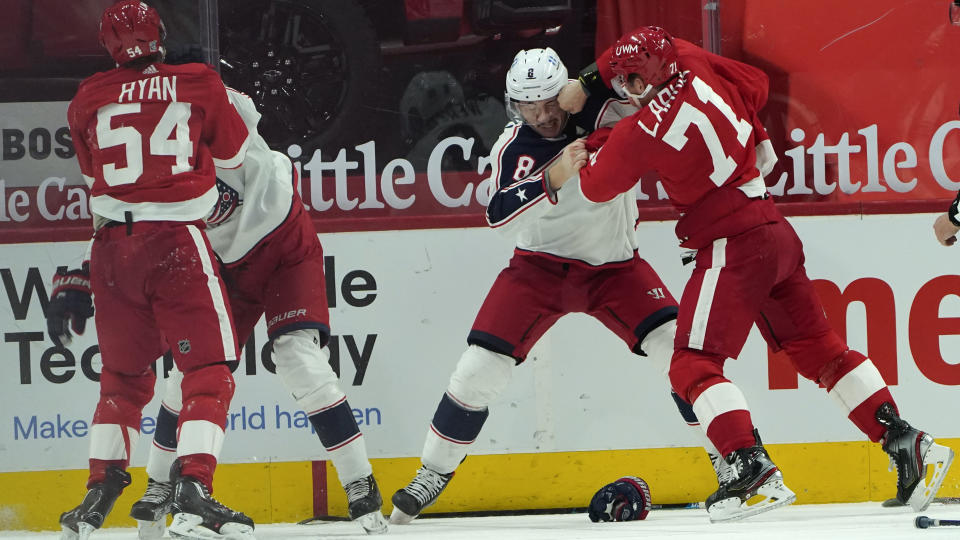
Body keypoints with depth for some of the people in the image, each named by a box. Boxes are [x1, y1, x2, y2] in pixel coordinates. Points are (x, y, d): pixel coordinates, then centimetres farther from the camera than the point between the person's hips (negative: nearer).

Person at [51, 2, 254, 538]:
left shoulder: (89, 100, 8)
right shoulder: (199, 83, -1)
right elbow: (234, 154, 13)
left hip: (113, 247, 4)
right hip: (176, 239, -4)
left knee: (125, 374, 18)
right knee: (211, 368, -2)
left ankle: (99, 493, 15)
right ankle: (192, 491, -17)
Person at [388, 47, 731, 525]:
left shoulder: (599, 109, -15)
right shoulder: (513, 148, -17)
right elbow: (500, 214, -32)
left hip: (614, 265, 1)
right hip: (540, 265, -1)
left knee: (675, 345, -17)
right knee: (481, 364, -11)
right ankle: (433, 472, 5)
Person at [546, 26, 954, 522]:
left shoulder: (638, 134, -14)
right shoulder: (694, 64, 0)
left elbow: (597, 186, 5)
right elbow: (755, 86, 20)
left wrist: (563, 176, 25)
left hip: (733, 244, -8)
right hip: (775, 232, 8)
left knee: (693, 363, -5)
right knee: (817, 347, 13)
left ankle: (752, 468, -20)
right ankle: (905, 442, 8)